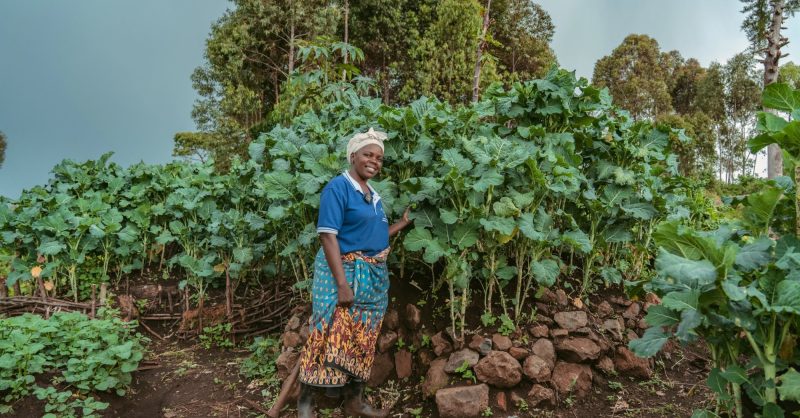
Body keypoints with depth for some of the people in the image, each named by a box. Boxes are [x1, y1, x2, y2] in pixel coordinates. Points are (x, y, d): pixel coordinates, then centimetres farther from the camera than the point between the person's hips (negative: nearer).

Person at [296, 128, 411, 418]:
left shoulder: (373, 195, 13)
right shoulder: (337, 188, -11)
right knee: (330, 340, -4)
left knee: (362, 342, 13)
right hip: (344, 272, -8)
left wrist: (402, 223, 14)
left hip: (374, 276, 8)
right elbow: (328, 236, -19)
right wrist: (342, 283, -24)